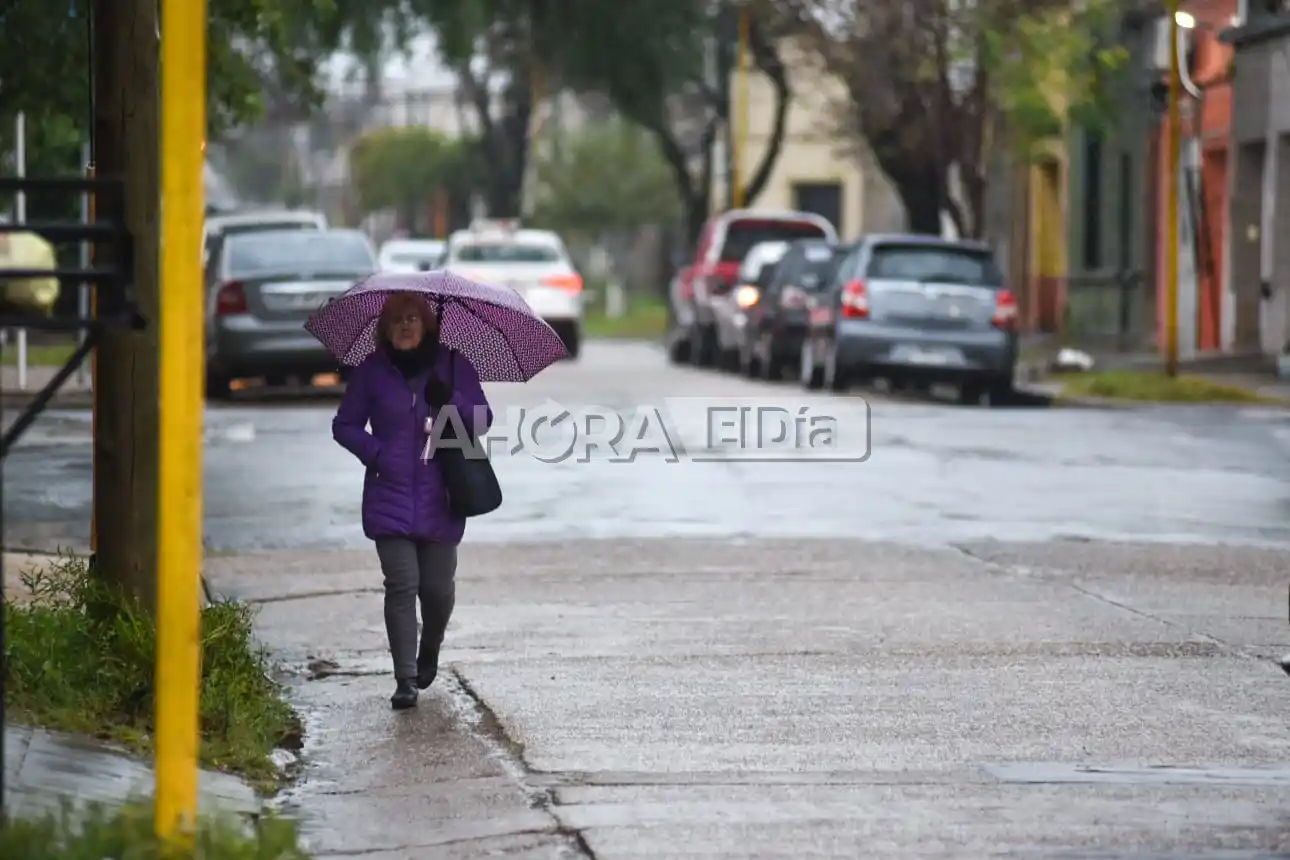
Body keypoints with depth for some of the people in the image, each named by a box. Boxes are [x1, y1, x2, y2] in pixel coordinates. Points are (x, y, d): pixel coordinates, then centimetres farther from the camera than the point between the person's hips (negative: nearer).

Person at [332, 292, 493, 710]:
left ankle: (429, 653, 35)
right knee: (402, 585, -10)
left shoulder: (453, 366, 3)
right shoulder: (372, 371, 3)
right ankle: (405, 680, -8)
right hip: (391, 496, -1)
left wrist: (450, 400, -16)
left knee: (438, 588, 4)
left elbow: (482, 421, 3)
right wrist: (374, 453, -9)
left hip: (439, 501, 1)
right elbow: (345, 425, 9)